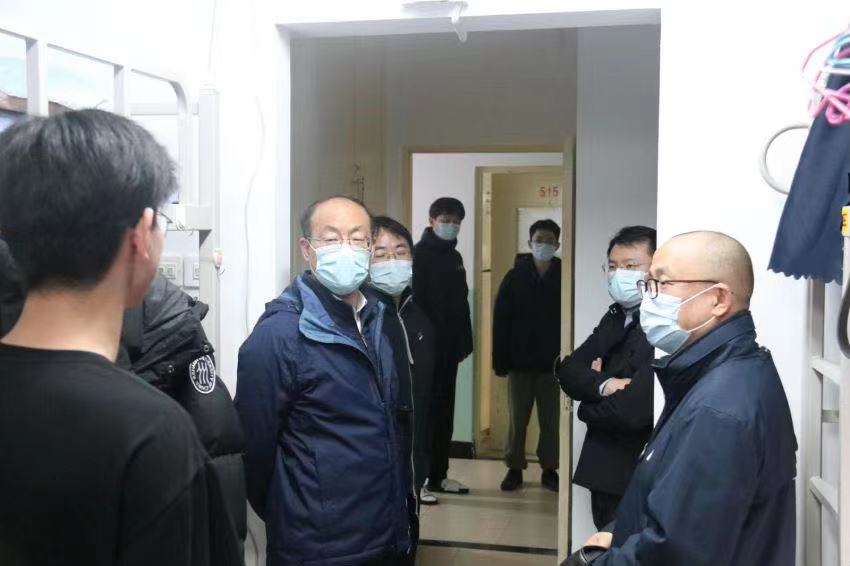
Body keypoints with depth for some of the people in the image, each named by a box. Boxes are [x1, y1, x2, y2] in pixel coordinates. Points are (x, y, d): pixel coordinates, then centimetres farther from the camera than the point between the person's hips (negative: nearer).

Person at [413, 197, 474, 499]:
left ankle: (438, 475, 19)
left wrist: (465, 341, 14)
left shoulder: (454, 256, 16)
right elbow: (411, 303, -14)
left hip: (449, 347, 8)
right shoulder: (418, 254, -7)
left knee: (444, 412, 11)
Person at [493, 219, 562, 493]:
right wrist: (500, 361, -7)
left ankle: (549, 470, 20)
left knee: (551, 421, 8)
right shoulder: (514, 277, -1)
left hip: (553, 363, 0)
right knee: (517, 419, 8)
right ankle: (515, 469, 18)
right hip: (519, 362, 0)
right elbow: (501, 322, -2)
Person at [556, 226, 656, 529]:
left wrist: (587, 407, -5)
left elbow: (631, 410, -26)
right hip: (604, 470, 8)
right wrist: (603, 385, -19)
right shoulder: (616, 316, 9)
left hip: (637, 480, -8)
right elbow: (567, 369, 2)